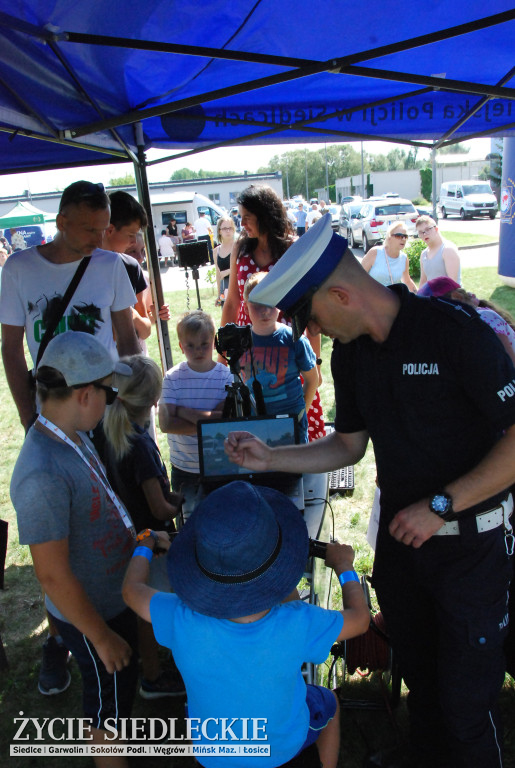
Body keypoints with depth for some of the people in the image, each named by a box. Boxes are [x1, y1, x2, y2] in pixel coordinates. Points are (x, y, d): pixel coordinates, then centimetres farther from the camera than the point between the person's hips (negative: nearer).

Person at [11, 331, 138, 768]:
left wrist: (136, 538, 14)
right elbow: (53, 575, -28)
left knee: (125, 677, 31)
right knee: (107, 701, 18)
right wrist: (102, 637, -18)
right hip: (90, 615, -9)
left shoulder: (74, 436, -7)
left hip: (114, 596, 9)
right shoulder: (43, 475, -35)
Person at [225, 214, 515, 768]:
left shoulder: (455, 331, -20)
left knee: (465, 701, 8)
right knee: (418, 679, 22)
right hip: (400, 535, 6)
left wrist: (439, 505, -19)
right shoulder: (350, 354, 2)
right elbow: (348, 445, 10)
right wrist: (269, 459, 0)